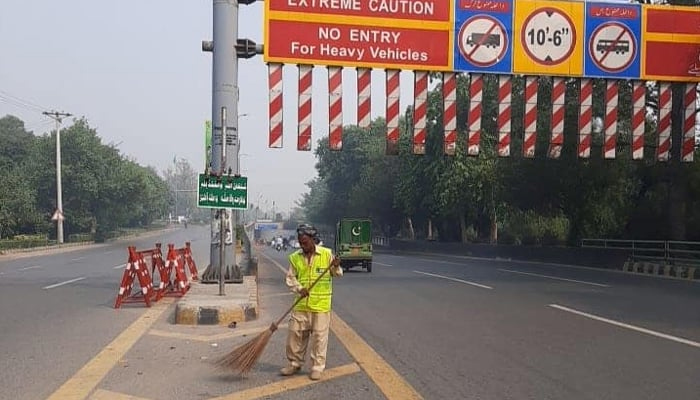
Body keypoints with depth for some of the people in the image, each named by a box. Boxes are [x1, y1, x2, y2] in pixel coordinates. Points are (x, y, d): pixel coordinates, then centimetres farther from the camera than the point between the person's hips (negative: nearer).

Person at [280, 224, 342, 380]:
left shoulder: (327, 254, -3)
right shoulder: (294, 257, 2)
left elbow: (337, 274, 4)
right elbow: (290, 278, 4)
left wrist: (336, 267, -18)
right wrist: (299, 289, -13)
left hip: (321, 304, -3)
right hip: (301, 304, 3)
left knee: (319, 336, 2)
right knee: (295, 334, 8)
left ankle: (317, 367, 14)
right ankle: (294, 364, 25)